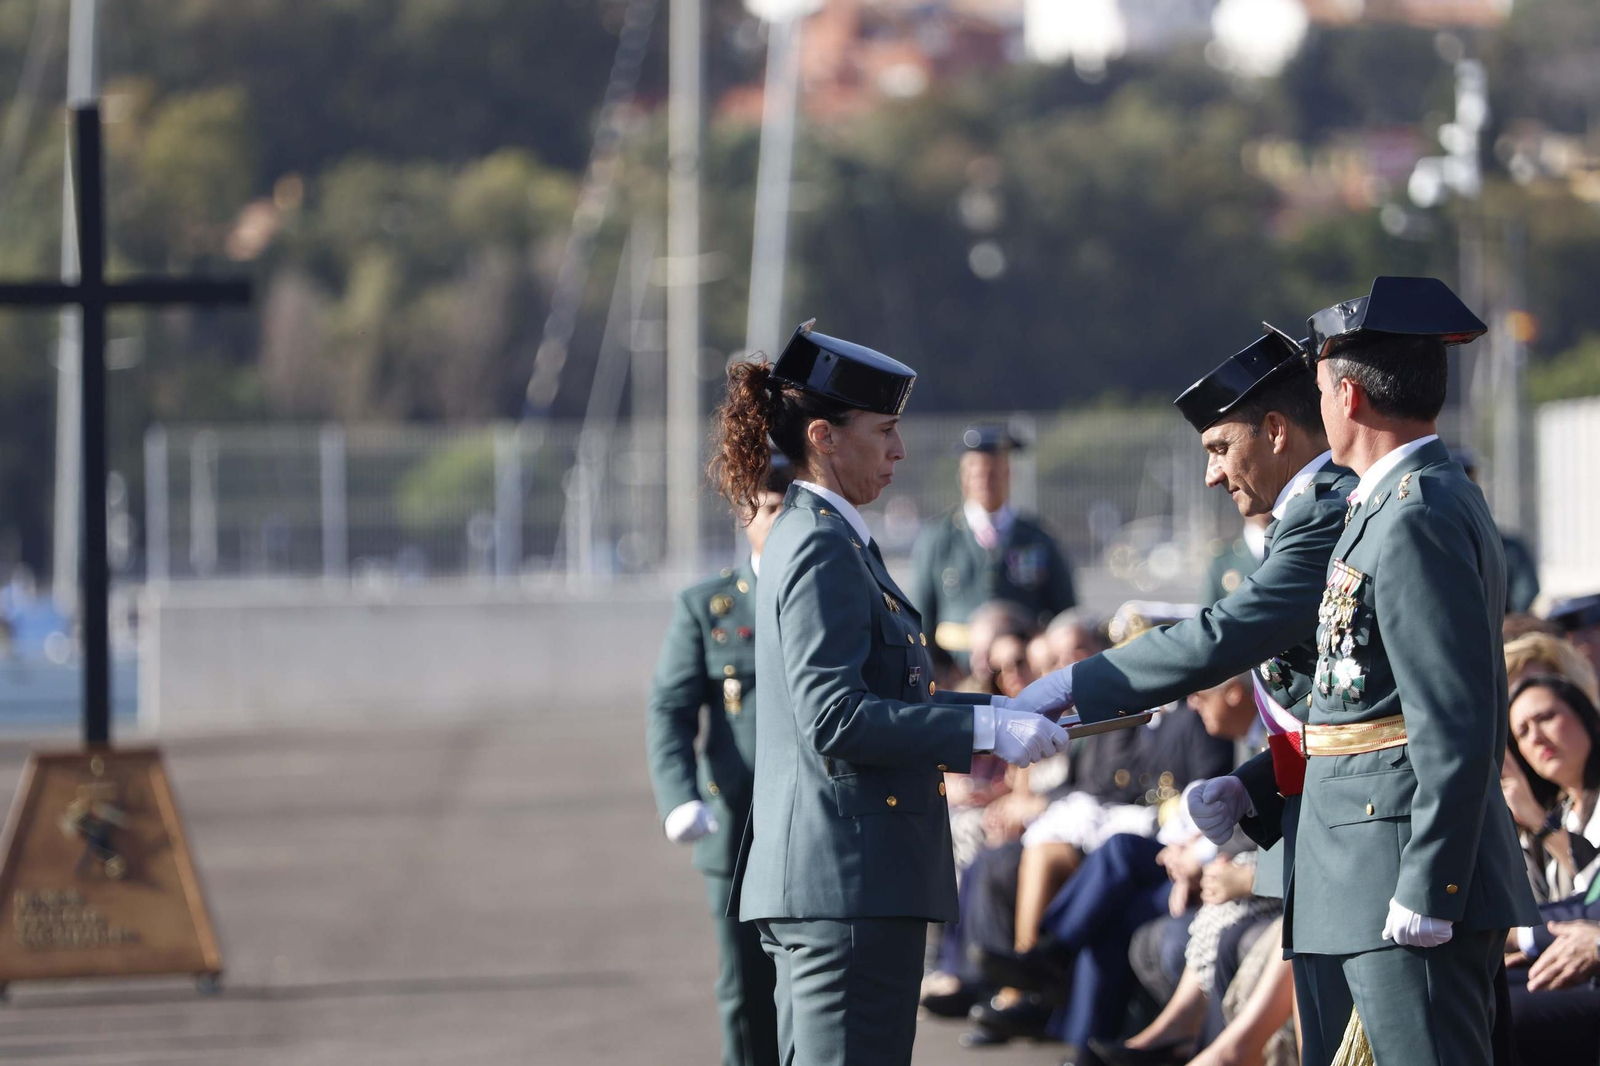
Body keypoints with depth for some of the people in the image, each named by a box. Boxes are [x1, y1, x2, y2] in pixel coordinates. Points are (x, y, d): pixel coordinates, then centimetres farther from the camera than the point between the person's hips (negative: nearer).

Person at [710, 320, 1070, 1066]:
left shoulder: (808, 537, 18)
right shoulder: (823, 550, -13)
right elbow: (835, 719, -22)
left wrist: (1003, 712, 17)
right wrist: (986, 731, -21)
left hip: (815, 879, 11)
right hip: (849, 875, -11)